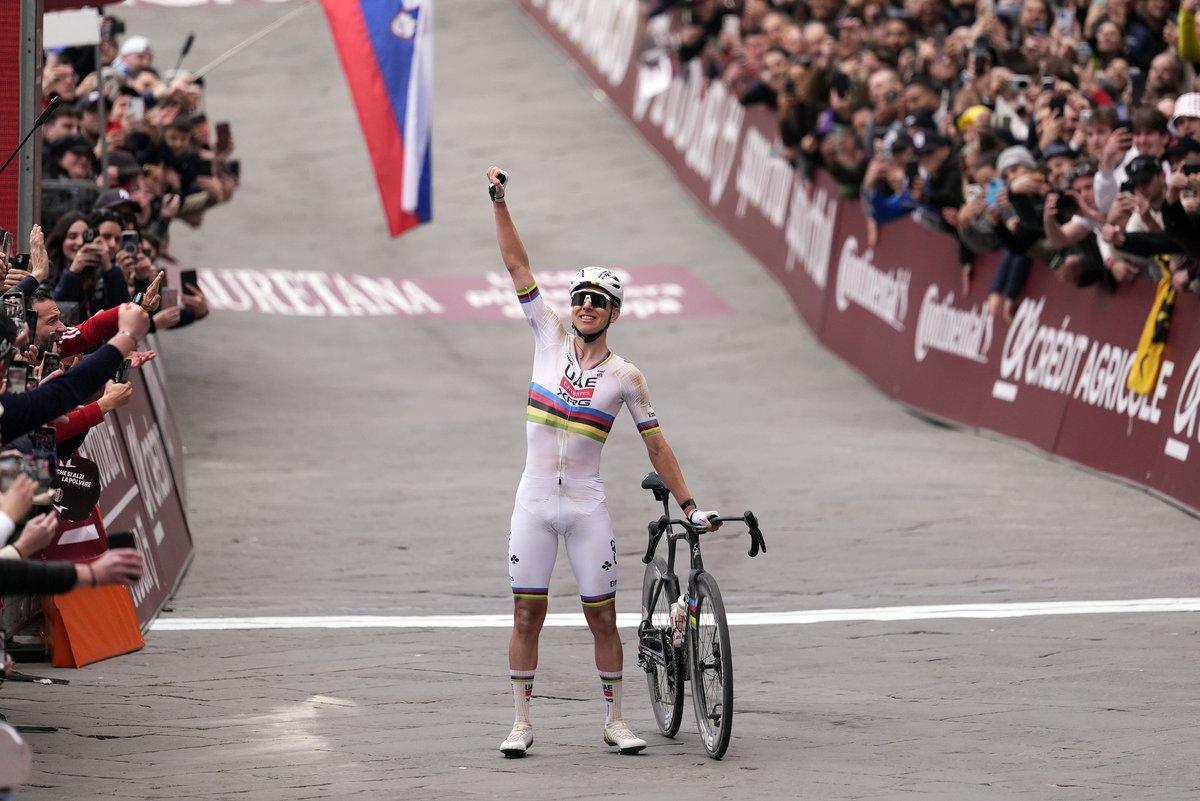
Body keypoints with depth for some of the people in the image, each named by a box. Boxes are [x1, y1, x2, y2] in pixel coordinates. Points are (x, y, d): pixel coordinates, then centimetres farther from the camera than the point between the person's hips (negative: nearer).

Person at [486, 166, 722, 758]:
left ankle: (614, 719, 12)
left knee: (602, 615, 2)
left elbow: (657, 445, 3)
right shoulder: (550, 337, 2)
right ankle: (521, 722, 9)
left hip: (586, 505, -1)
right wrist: (499, 201, -6)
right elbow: (517, 265, -1)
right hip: (534, 502, 1)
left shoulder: (624, 377, -1)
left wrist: (690, 506, 0)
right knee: (527, 614, 2)